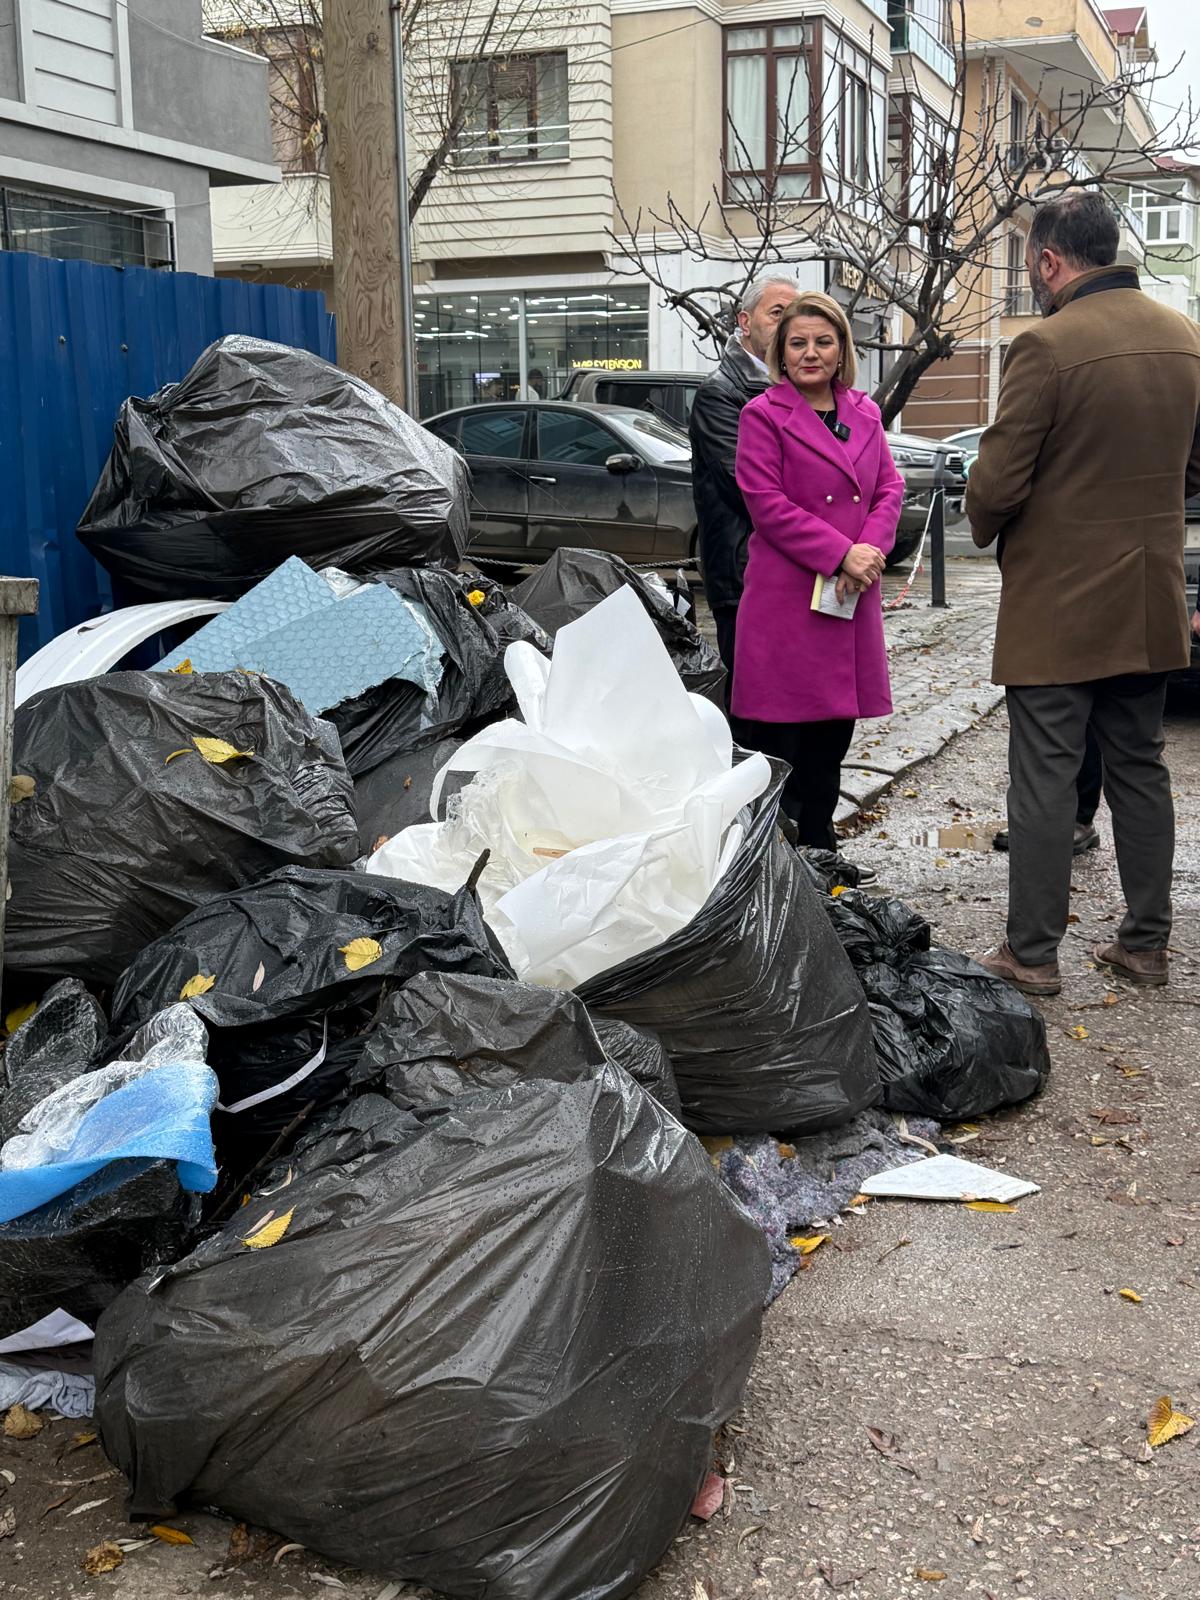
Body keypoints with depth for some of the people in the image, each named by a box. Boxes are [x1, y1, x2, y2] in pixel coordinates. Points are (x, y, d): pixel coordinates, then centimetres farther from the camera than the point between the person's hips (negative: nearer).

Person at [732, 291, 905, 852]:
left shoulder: (865, 413, 14)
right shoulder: (763, 415, -3)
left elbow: (890, 487, 12)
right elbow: (768, 504, -11)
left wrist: (871, 548, -8)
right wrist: (841, 554, -16)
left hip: (852, 596, 6)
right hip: (785, 596, -6)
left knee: (831, 740, 12)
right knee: (776, 742, -4)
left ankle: (818, 851, 24)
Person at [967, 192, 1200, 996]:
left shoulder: (1047, 347, -17)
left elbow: (996, 485, -17)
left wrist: (987, 529, 3)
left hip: (1058, 604, -7)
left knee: (1044, 780, 1)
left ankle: (1033, 954, 8)